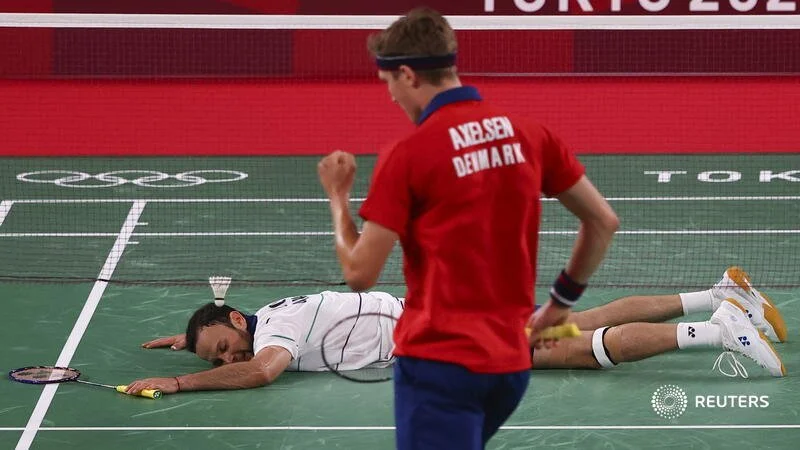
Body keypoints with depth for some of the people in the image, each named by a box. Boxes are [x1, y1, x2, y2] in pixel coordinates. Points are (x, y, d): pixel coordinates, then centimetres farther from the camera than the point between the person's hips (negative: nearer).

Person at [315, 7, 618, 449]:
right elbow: (603, 221, 11)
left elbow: (360, 273, -10)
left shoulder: (407, 155, -12)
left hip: (440, 362, -6)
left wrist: (338, 196, 6)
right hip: (511, 362, 7)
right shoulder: (530, 135, 5)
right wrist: (561, 301, 22)